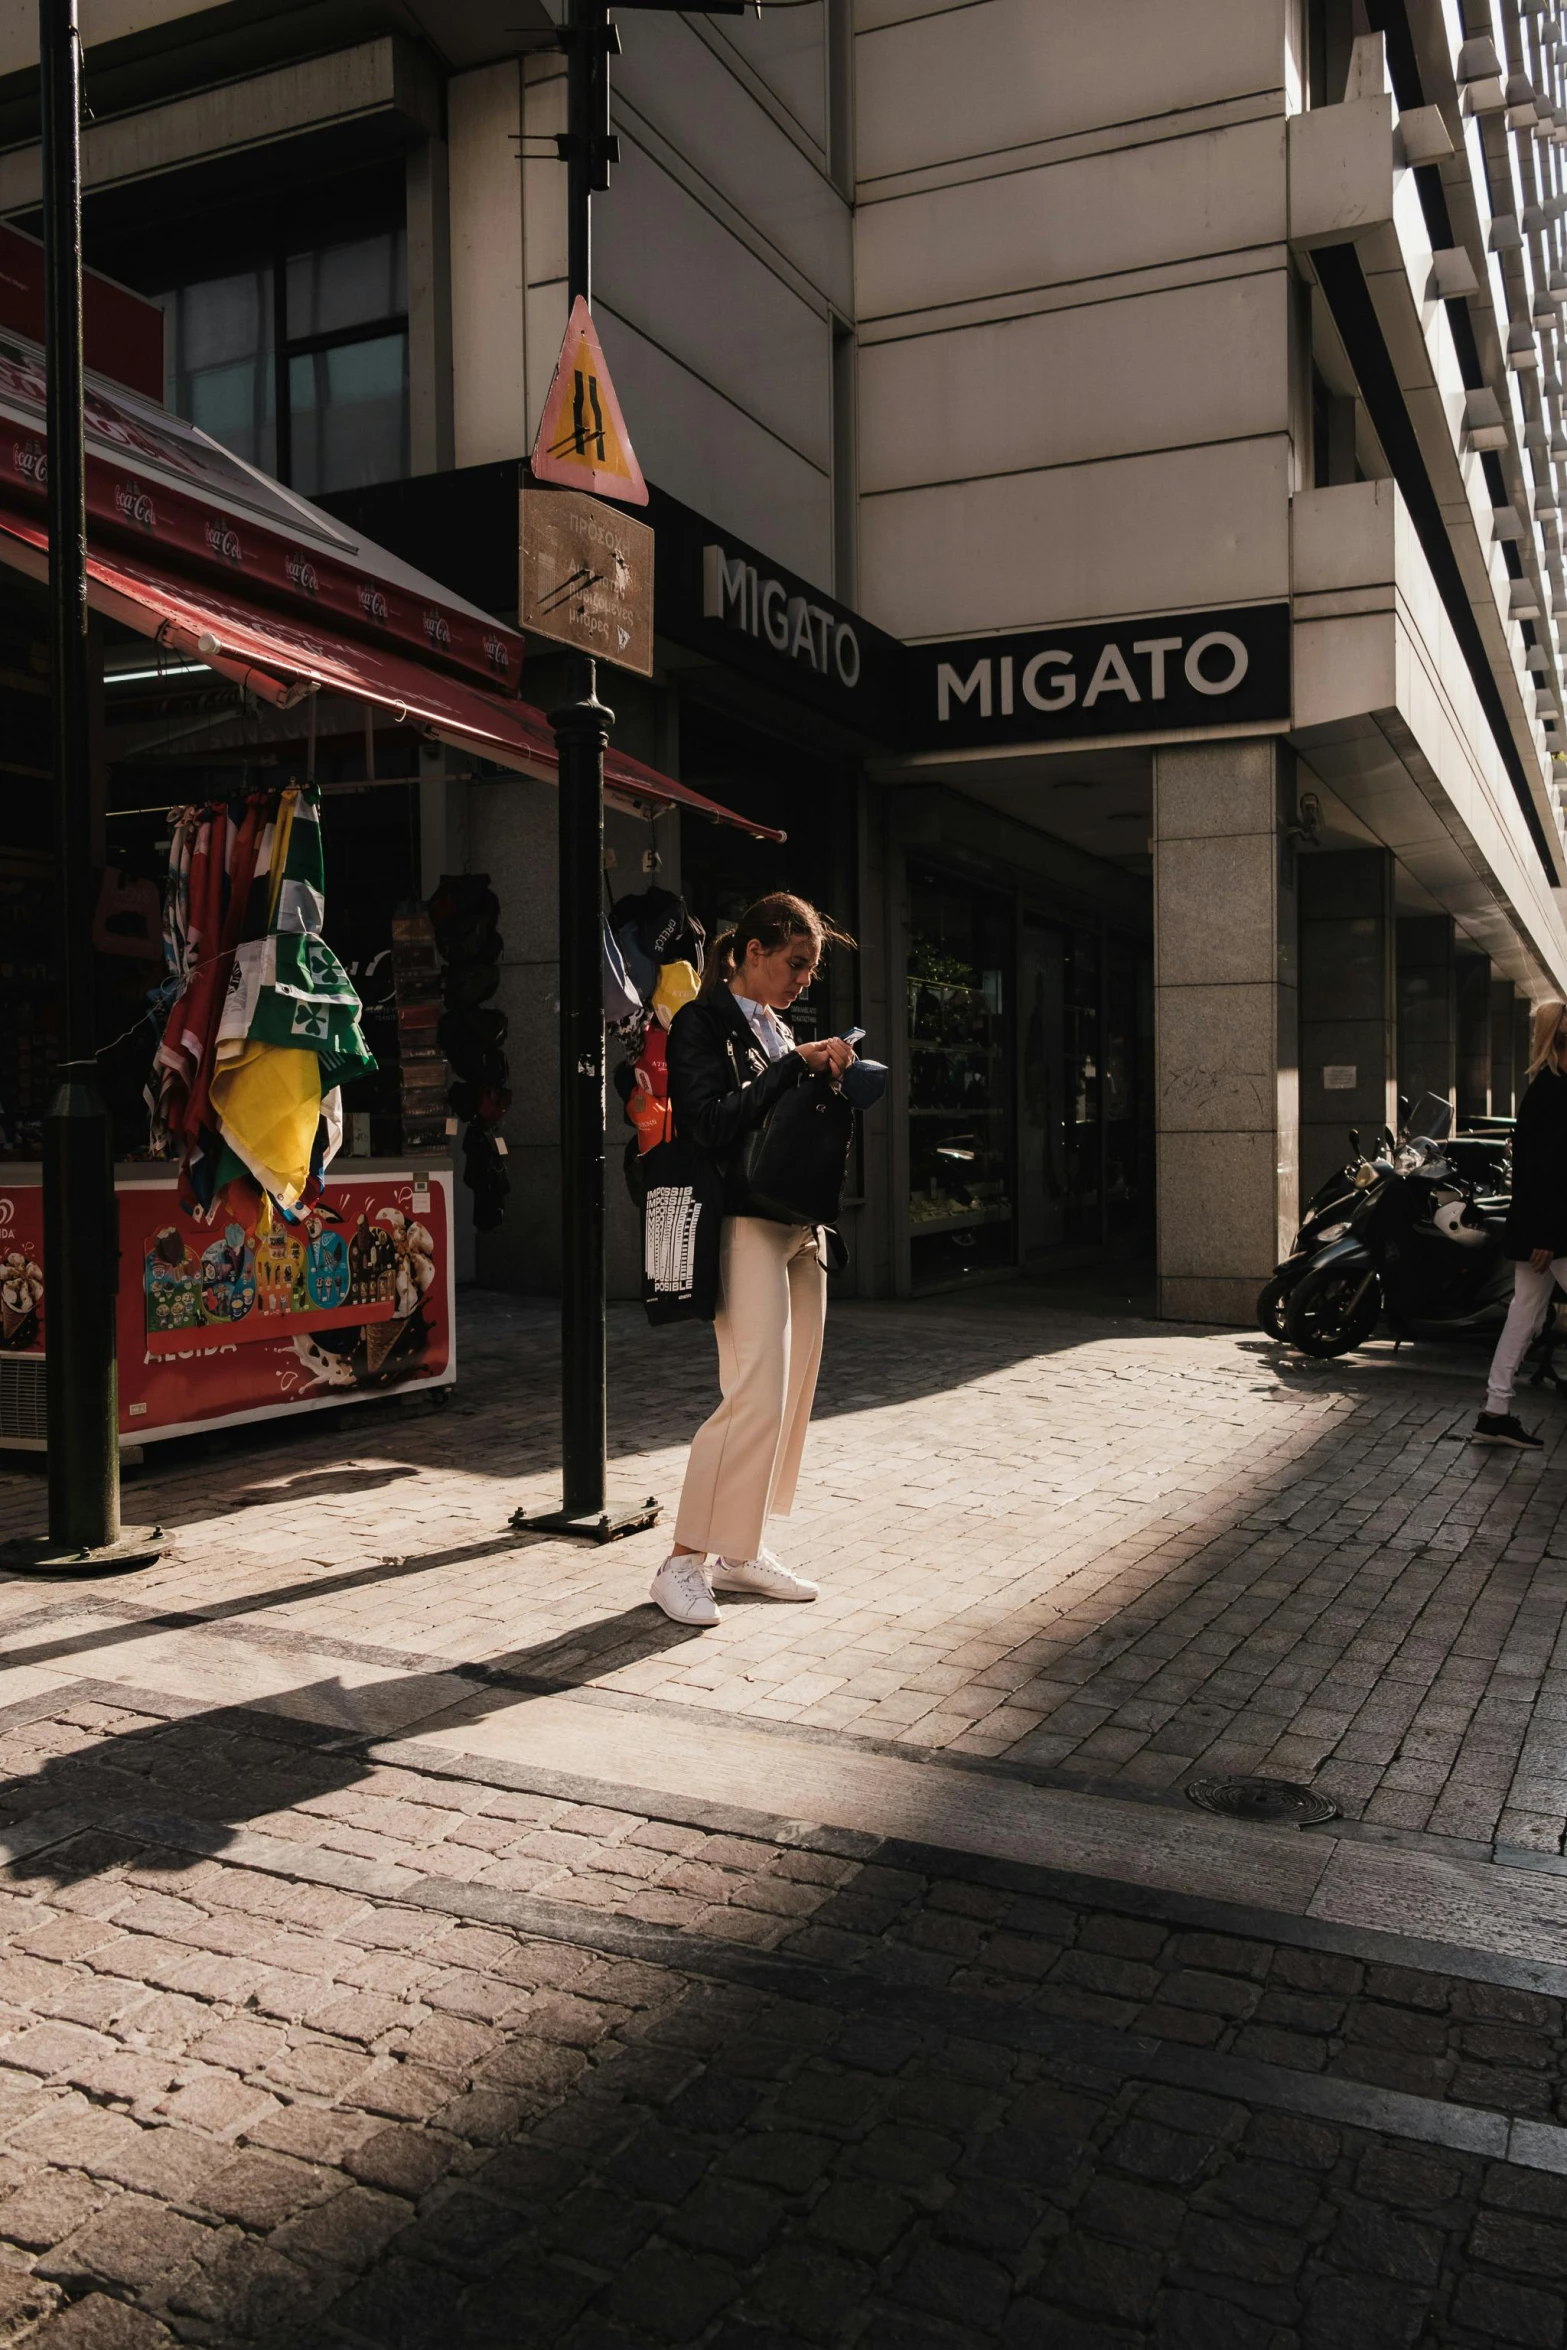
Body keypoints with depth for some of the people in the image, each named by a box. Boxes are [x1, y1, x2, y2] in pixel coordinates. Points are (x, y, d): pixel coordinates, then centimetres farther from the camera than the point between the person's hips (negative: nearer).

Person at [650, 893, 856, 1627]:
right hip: (746, 1225, -9)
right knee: (755, 1395, -14)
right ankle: (685, 1560, -4)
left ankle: (740, 1551, 17)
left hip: (799, 1227, 9)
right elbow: (712, 1122, -18)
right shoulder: (702, 1023, -5)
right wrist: (796, 1067, -16)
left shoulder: (777, 1030, 18)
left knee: (792, 1394, 8)